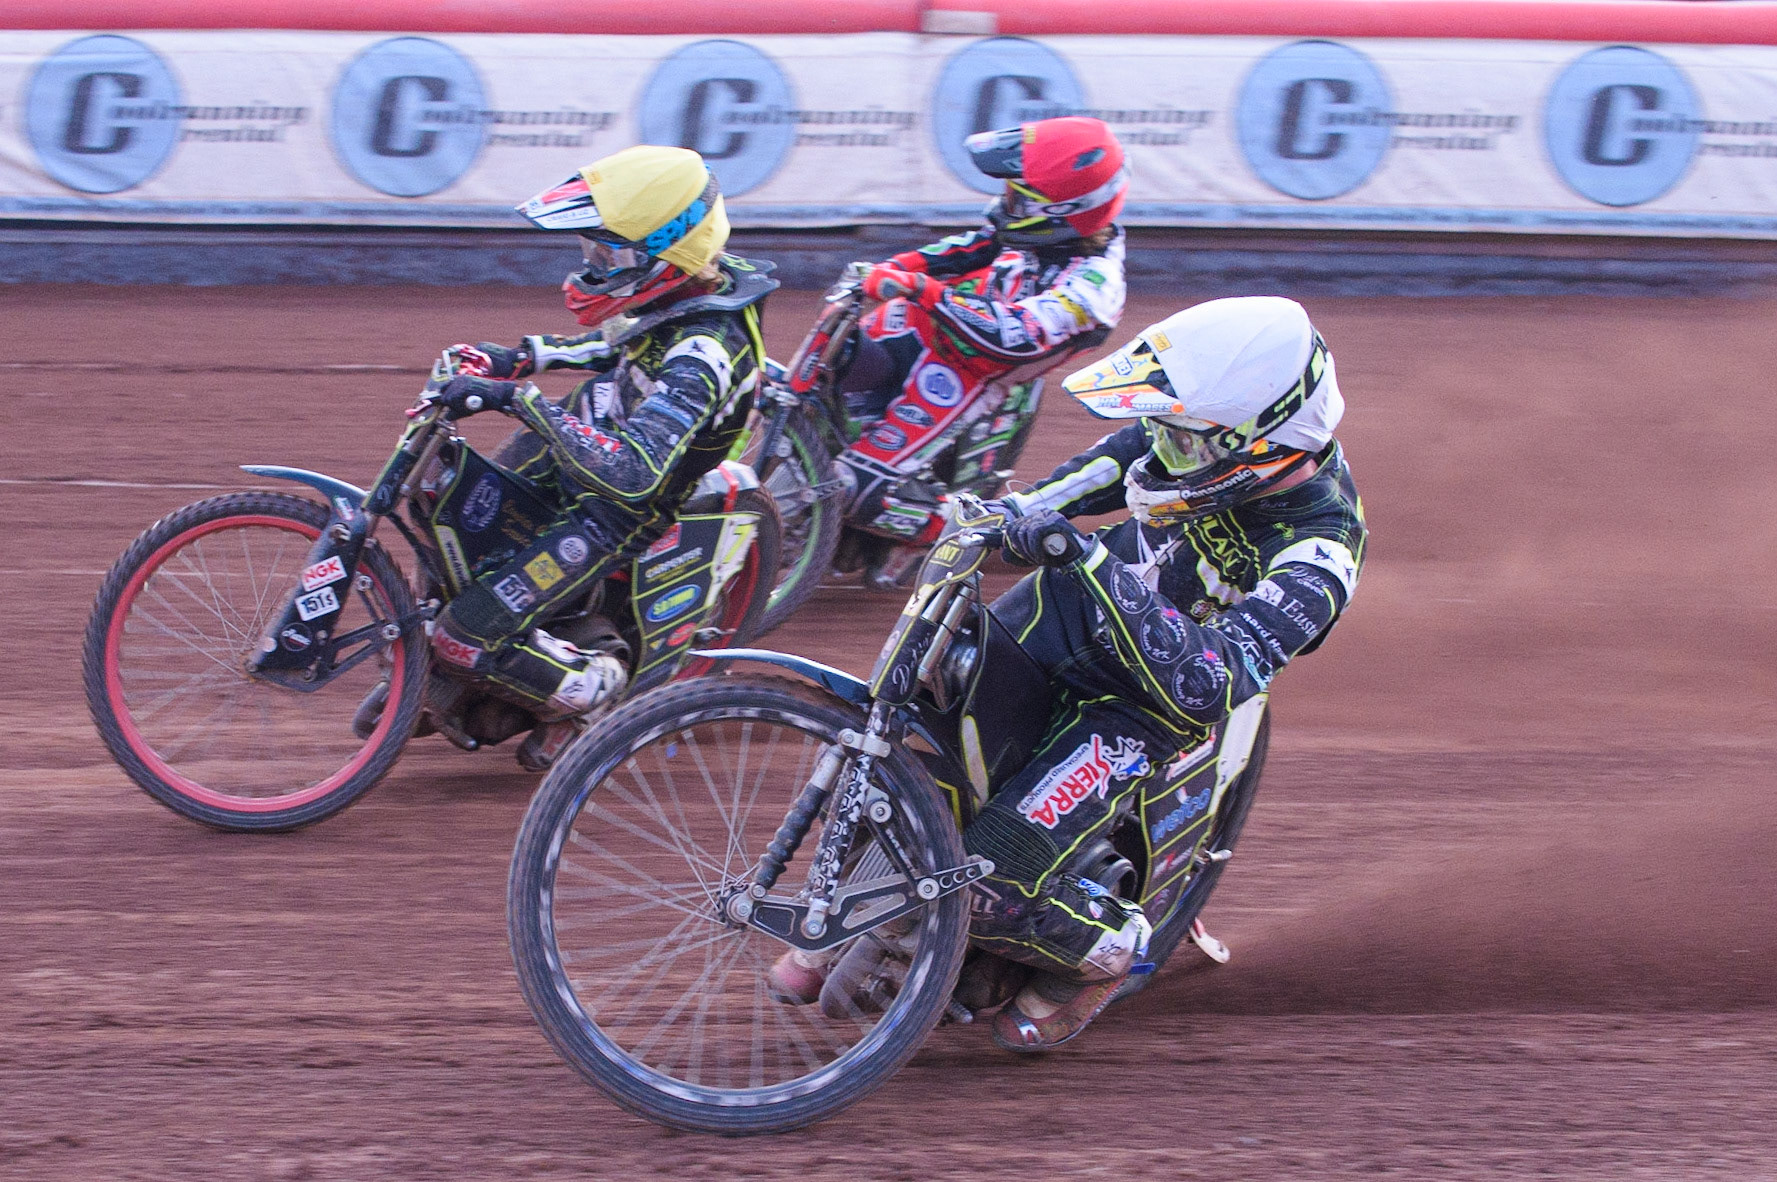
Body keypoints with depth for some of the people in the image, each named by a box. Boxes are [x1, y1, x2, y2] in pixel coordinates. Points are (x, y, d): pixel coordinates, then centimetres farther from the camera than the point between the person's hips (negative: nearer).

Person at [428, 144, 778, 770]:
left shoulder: (704, 355, -38)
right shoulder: (700, 279, -10)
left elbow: (629, 475, -48)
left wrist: (517, 397, -45)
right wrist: (525, 357, 7)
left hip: (620, 510, -9)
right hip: (598, 428, 9)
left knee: (465, 637, -15)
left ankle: (588, 684, 9)